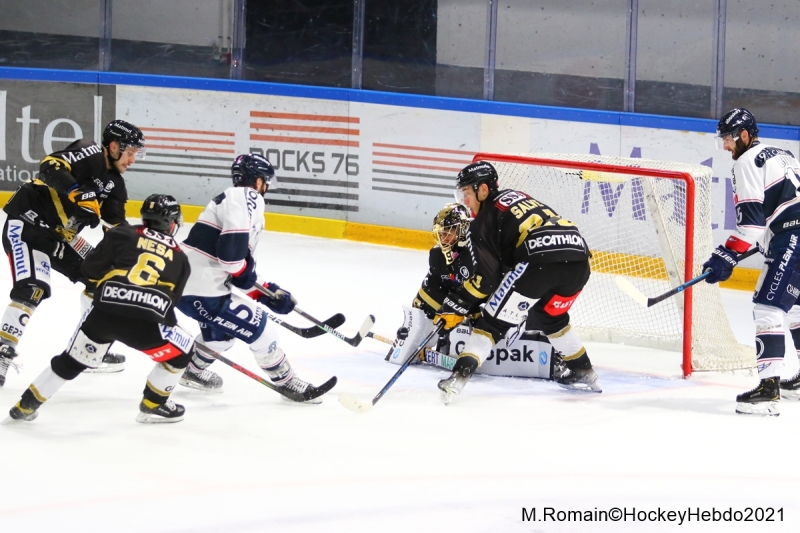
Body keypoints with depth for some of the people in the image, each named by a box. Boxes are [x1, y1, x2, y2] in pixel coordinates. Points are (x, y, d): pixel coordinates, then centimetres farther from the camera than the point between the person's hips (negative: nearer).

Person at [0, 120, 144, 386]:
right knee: (32, 289, -25)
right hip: (27, 223, -10)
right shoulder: (90, 153, -13)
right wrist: (81, 195, -38)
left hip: (59, 235, 10)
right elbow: (51, 167, -29)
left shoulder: (114, 183, 11)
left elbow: (119, 228, 13)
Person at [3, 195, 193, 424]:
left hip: (103, 314, 2)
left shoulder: (121, 235, 15)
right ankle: (153, 405, 25)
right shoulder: (179, 257, 19)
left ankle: (26, 405, 26)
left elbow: (90, 268, 10)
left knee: (73, 361, 21)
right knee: (180, 353, 23)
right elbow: (173, 298, 21)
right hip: (145, 322, -2)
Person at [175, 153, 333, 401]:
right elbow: (233, 244, -27)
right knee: (256, 325, -1)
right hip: (201, 291, -10)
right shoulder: (246, 198, -10)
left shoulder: (232, 198, 21)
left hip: (182, 283, 10)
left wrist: (266, 293, 17)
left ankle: (194, 370, 45)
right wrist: (241, 270, -9)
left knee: (223, 324, 32)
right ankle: (285, 381, 11)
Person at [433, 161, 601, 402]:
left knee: (494, 317, 2)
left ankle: (460, 374, -11)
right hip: (578, 257, 7)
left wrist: (455, 307, 6)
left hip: (541, 260, -7)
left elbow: (487, 276, 2)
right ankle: (584, 373, 37)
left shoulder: (485, 217, 10)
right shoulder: (517, 197, 32)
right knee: (549, 316, 32)